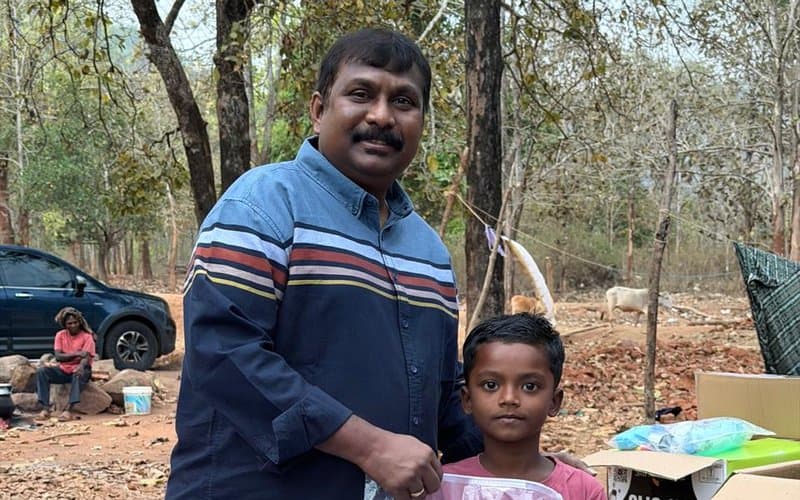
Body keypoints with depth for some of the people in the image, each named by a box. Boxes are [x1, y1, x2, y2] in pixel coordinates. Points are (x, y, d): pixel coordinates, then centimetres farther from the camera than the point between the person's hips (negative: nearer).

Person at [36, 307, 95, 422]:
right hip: (63, 370, 3)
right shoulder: (60, 335, 3)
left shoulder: (87, 336, -6)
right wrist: (77, 354, -21)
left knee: (79, 374, -38)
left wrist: (81, 366, -42)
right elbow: (58, 356, -8)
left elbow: (86, 358, -18)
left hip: (78, 369, -3)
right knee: (41, 371, -21)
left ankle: (69, 410, -44)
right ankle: (45, 408, -28)